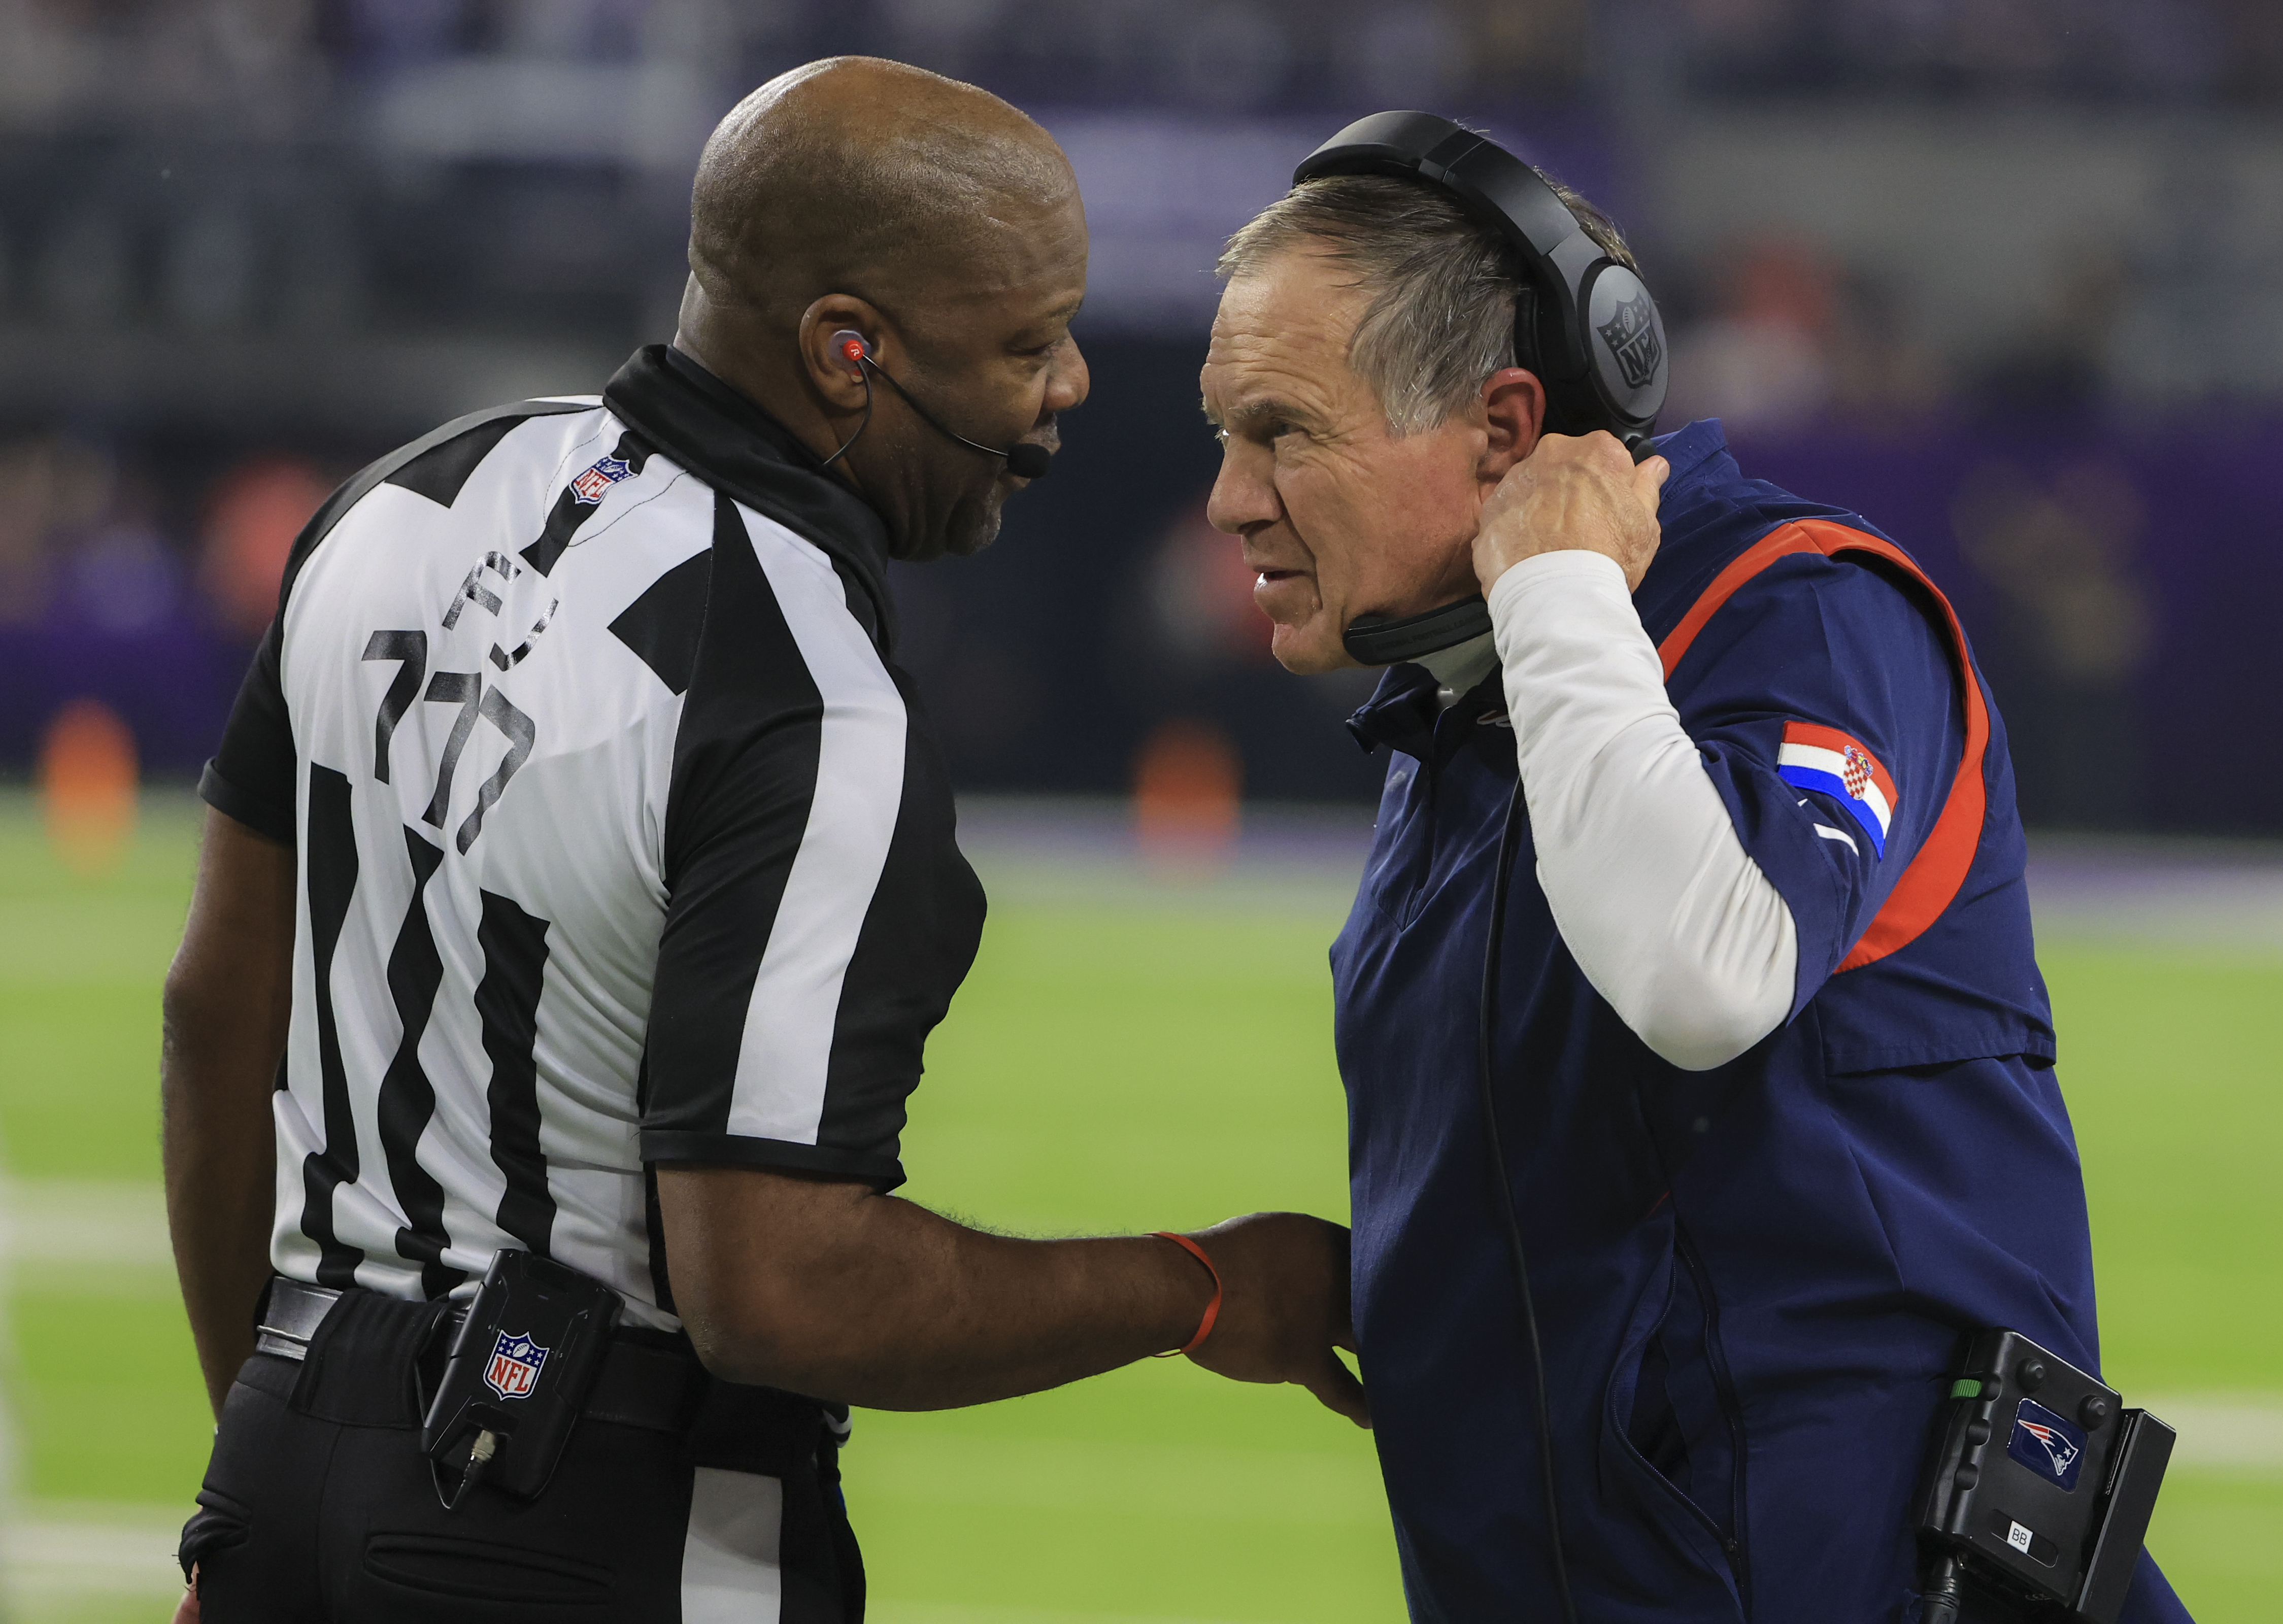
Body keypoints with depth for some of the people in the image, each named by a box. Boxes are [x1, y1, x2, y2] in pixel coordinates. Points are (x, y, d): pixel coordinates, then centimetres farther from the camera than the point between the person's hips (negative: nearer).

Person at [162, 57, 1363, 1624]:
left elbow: (221, 1005, 12)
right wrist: (1201, 1295, -11)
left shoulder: (409, 502, 4)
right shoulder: (815, 721, -21)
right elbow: (776, 1291, -24)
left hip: (303, 1446, 8)